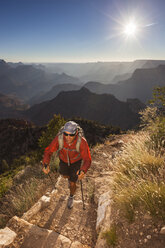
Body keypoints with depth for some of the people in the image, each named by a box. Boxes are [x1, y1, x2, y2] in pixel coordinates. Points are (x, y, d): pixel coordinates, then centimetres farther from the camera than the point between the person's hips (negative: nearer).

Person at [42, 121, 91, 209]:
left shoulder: (82, 142, -42)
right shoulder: (59, 139, -37)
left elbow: (87, 160, -39)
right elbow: (48, 151, -28)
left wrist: (83, 171, -59)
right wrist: (46, 164, -47)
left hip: (76, 160, -2)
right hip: (64, 159, 2)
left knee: (72, 183, 6)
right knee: (65, 175, 27)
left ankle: (71, 197, 41)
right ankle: (70, 178, 66)